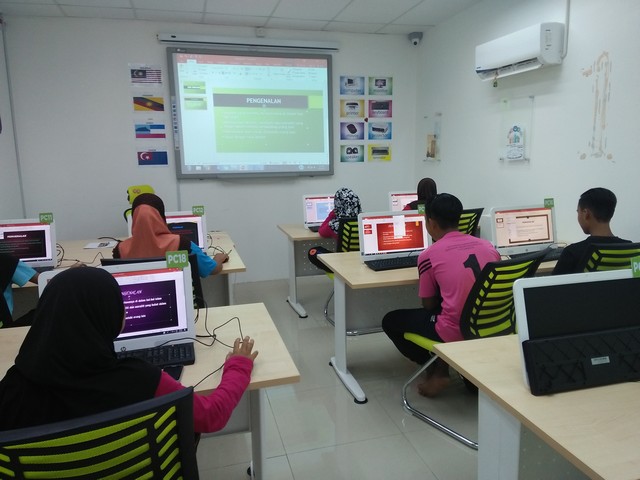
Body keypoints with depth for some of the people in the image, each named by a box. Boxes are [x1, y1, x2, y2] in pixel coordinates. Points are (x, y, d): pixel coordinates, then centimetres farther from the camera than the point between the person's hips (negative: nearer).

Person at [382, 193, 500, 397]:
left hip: (456, 333, -6)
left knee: (390, 321, 15)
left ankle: (438, 371, 12)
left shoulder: (429, 255, -6)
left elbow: (429, 305, 3)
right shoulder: (487, 245, 7)